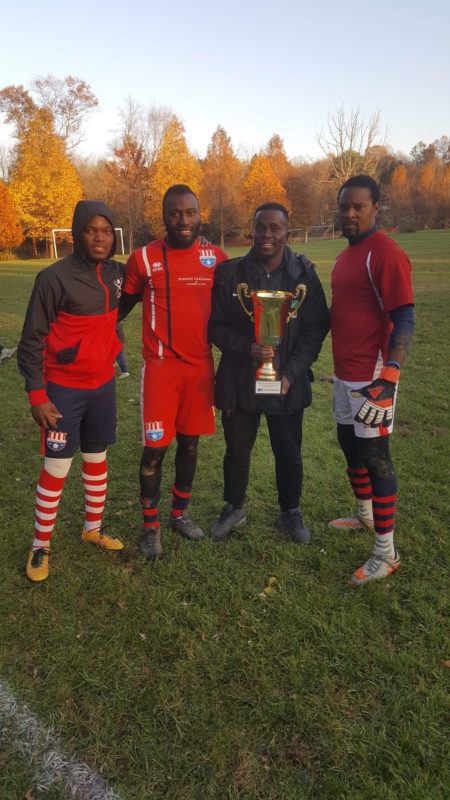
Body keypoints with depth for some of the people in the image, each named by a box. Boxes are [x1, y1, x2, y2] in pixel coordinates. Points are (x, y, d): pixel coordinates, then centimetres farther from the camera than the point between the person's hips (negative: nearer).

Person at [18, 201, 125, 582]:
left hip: (103, 385, 5)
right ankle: (41, 545, 19)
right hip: (63, 389, -5)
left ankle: (93, 527, 34)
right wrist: (37, 394, -15)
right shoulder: (55, 277, -16)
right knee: (56, 468, 1)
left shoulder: (116, 272, -1)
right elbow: (32, 340, -12)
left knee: (97, 458, 16)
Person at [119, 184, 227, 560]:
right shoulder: (144, 258, -4)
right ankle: (151, 526, 19)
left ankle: (180, 514, 32)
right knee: (155, 448, -1)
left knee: (190, 443, 13)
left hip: (202, 366, 3)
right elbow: (122, 305, 7)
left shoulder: (216, 258, 3)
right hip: (161, 366, -3)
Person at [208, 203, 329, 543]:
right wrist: (247, 348, -20)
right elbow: (216, 326, -2)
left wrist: (291, 373, -14)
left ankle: (290, 512, 37)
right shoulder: (230, 274, -4)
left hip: (288, 383, 0)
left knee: (289, 454, 12)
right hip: (238, 382, 1)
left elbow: (315, 329, -4)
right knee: (237, 451, 15)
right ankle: (234, 509, 39)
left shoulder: (304, 274, -4)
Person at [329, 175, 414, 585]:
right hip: (345, 374, 9)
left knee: (375, 455, -3)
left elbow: (404, 320, -20)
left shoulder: (386, 254, -15)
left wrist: (388, 378, -28)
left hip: (373, 377, -9)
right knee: (350, 444, 20)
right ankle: (365, 514, 42)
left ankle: (386, 553, 10)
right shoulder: (345, 256, 13)